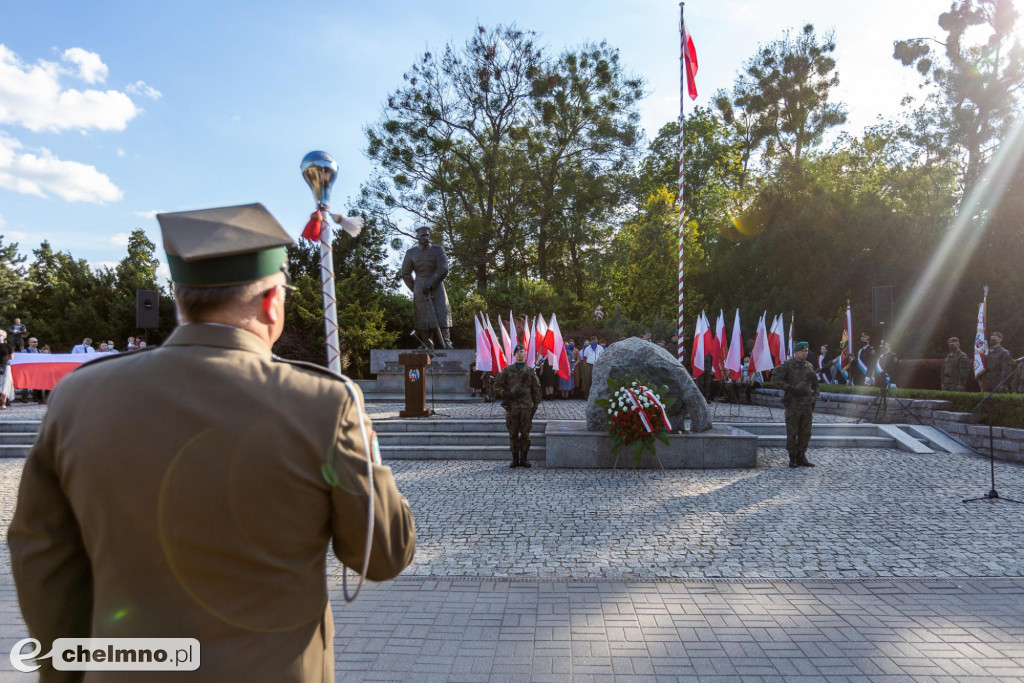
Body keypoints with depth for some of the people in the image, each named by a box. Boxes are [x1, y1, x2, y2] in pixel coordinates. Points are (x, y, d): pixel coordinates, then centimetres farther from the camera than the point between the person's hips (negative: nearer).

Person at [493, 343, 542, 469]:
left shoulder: (530, 371, 8)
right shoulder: (507, 370, 7)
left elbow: (536, 389, 10)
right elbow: (497, 386, 7)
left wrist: (535, 405, 4)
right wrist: (507, 394, -9)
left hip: (526, 407, 0)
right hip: (511, 407, 0)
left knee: (525, 434, 3)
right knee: (513, 434, 4)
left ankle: (524, 459, 12)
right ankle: (515, 459, 13)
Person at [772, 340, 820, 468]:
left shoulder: (809, 367, 13)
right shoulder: (787, 365, -5)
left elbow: (815, 384, 23)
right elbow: (775, 377, -12)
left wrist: (814, 399, 14)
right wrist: (789, 388, -18)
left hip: (807, 405, 5)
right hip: (793, 405, -5)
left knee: (805, 433, 7)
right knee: (792, 433, -1)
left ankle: (801, 457, 17)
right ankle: (793, 458, 9)